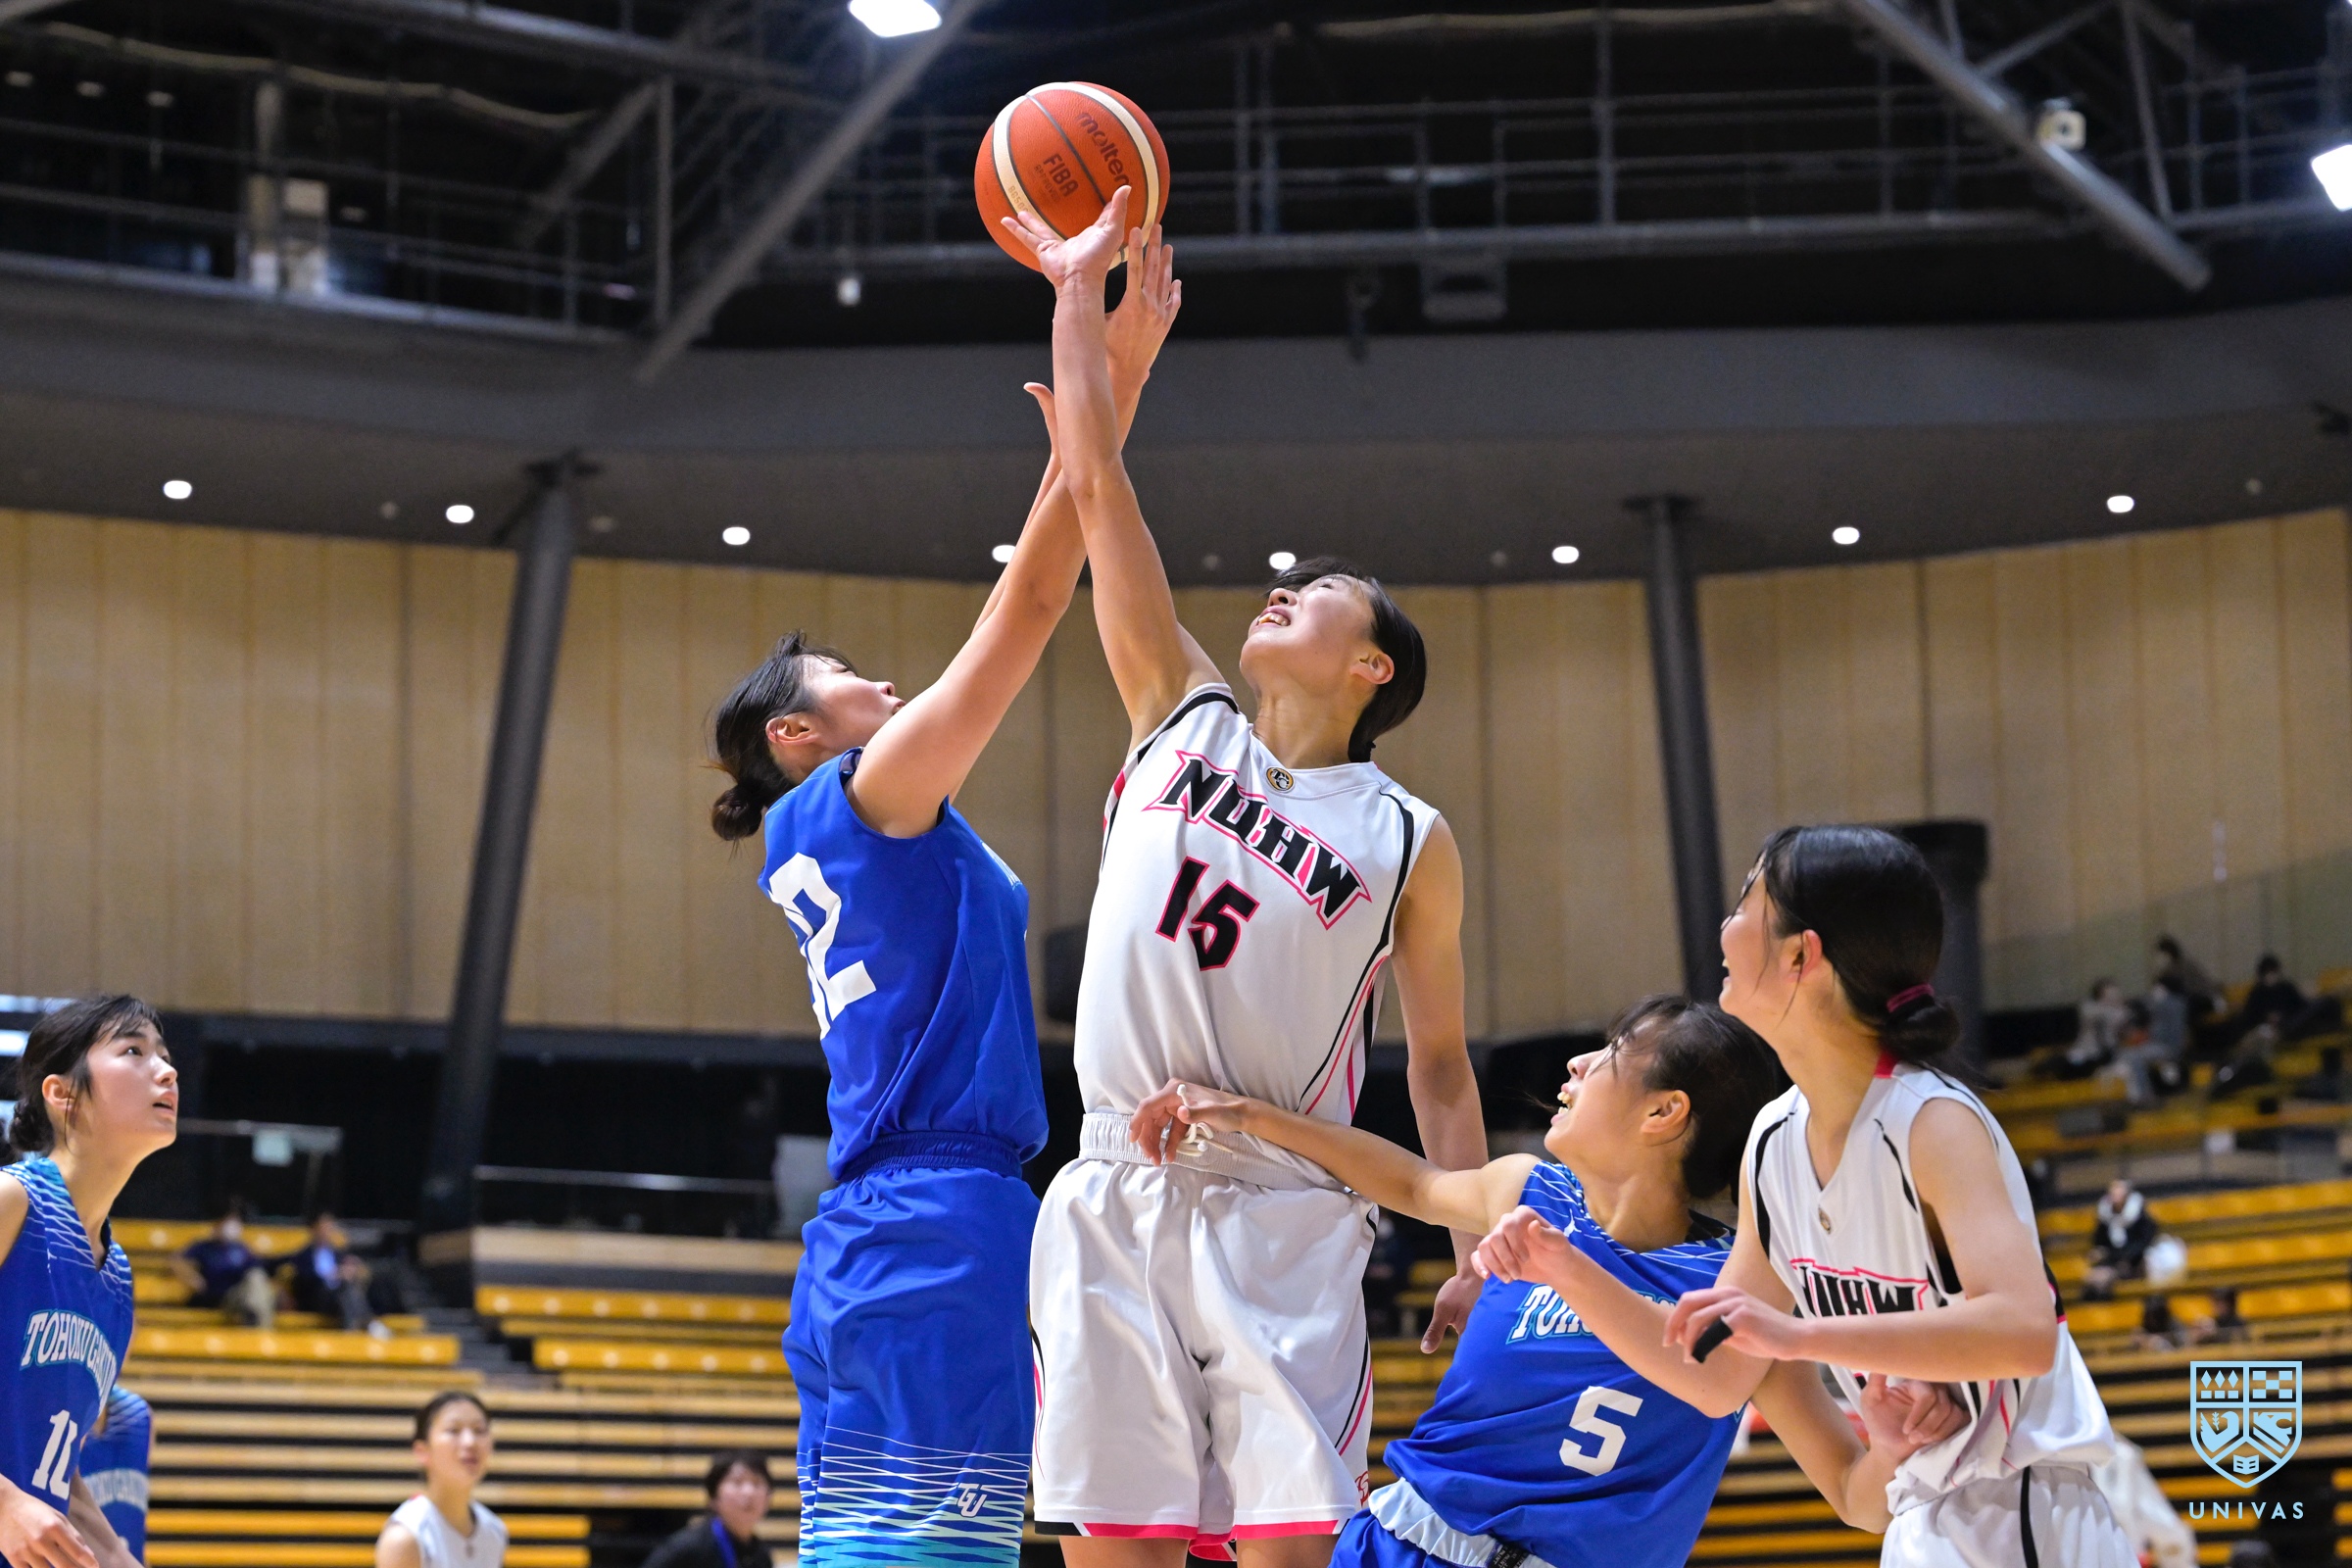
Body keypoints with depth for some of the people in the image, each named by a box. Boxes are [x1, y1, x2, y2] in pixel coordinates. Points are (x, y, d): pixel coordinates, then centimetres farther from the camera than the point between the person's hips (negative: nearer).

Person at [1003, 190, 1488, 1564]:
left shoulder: (1412, 843, 8)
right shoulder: (1185, 718, 13)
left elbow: (1440, 1063, 10)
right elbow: (1098, 483, 12)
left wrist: (1478, 1252, -1)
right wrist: (1082, 286, 13)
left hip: (1283, 1218, -2)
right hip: (1115, 1201, 2)